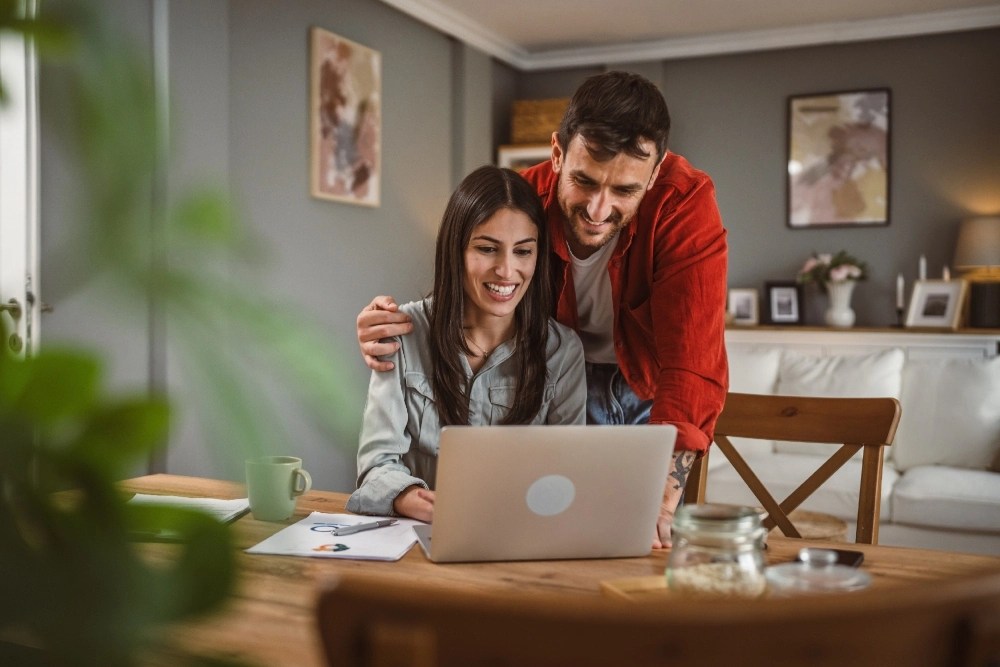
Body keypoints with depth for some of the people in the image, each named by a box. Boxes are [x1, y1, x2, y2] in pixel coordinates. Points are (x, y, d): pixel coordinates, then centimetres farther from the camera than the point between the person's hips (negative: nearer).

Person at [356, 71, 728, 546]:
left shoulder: (685, 201, -30)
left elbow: (692, 366, -38)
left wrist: (662, 499, -51)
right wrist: (392, 327, -32)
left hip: (652, 386, -1)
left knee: (650, 549, 2)